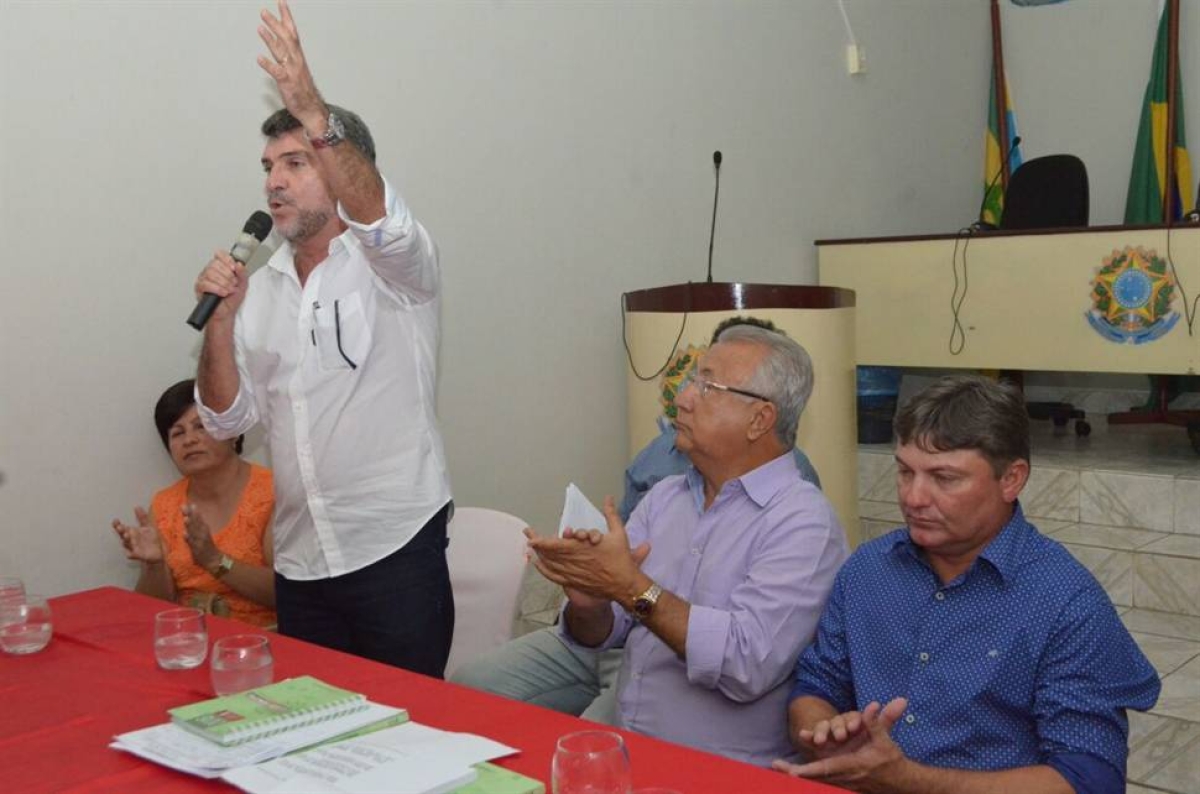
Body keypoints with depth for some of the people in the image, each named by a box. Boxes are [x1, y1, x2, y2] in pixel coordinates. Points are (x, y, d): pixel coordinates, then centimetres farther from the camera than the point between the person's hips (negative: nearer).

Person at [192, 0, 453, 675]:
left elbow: (378, 220, -30)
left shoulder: (393, 262, -5)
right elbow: (228, 418, 8)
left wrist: (315, 115, -42)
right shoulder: (262, 290, 11)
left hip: (396, 552, -5)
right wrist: (223, 319, -6)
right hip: (300, 566, 6)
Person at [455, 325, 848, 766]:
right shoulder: (665, 496, 8)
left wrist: (631, 588, -24)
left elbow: (749, 663, -24)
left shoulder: (802, 522, -13)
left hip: (718, 772, -7)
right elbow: (600, 635, 8)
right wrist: (588, 603, -14)